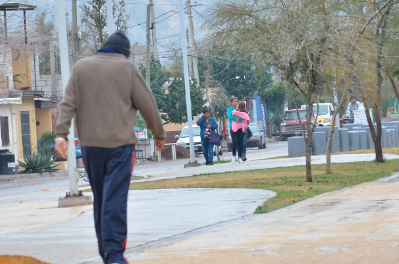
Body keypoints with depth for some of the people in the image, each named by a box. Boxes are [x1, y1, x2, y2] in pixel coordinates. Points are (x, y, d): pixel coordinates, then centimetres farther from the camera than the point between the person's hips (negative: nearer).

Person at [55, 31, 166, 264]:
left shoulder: (81, 67, 9)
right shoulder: (126, 67, -1)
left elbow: (68, 104, 1)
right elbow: (147, 105, 1)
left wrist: (61, 134, -3)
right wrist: (159, 134, 12)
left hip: (90, 144, 4)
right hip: (120, 142, -4)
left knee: (100, 199, 14)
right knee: (116, 198, -9)